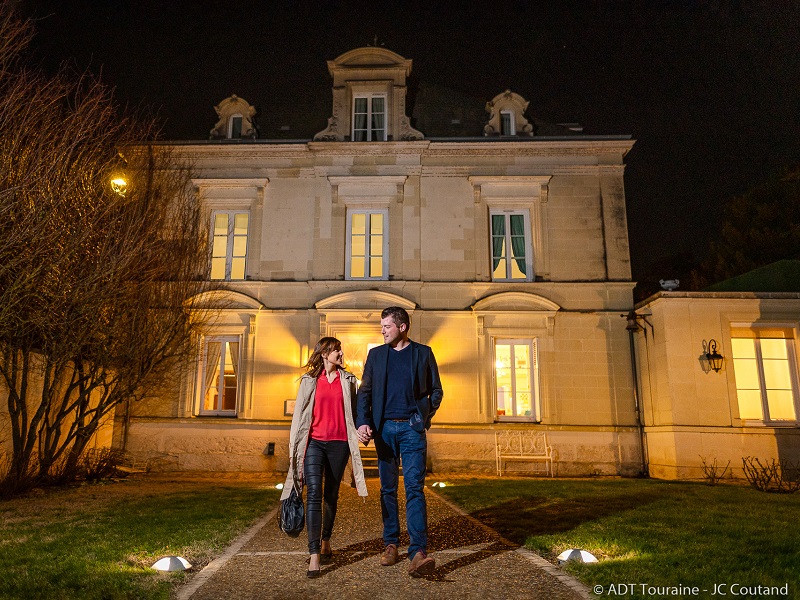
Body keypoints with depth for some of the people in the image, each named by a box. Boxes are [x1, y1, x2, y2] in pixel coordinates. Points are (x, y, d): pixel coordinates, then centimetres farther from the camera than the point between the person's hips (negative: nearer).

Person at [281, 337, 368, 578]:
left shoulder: (348, 380, 10)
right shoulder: (309, 380, 6)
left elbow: (353, 412, 12)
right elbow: (299, 413, 7)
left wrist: (360, 429, -4)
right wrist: (294, 446, 4)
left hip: (339, 443, 2)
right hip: (314, 442, -1)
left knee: (331, 495, 11)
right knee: (314, 495, -12)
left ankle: (325, 542, 31)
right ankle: (314, 556, -12)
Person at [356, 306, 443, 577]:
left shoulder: (423, 352, 6)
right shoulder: (376, 354, 11)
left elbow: (436, 390, 10)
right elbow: (364, 391, 8)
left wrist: (424, 416, -4)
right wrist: (362, 423, -6)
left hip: (411, 428, -2)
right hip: (384, 428, 3)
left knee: (414, 487, -11)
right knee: (388, 488, 10)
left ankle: (418, 551, -14)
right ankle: (390, 544, 21)